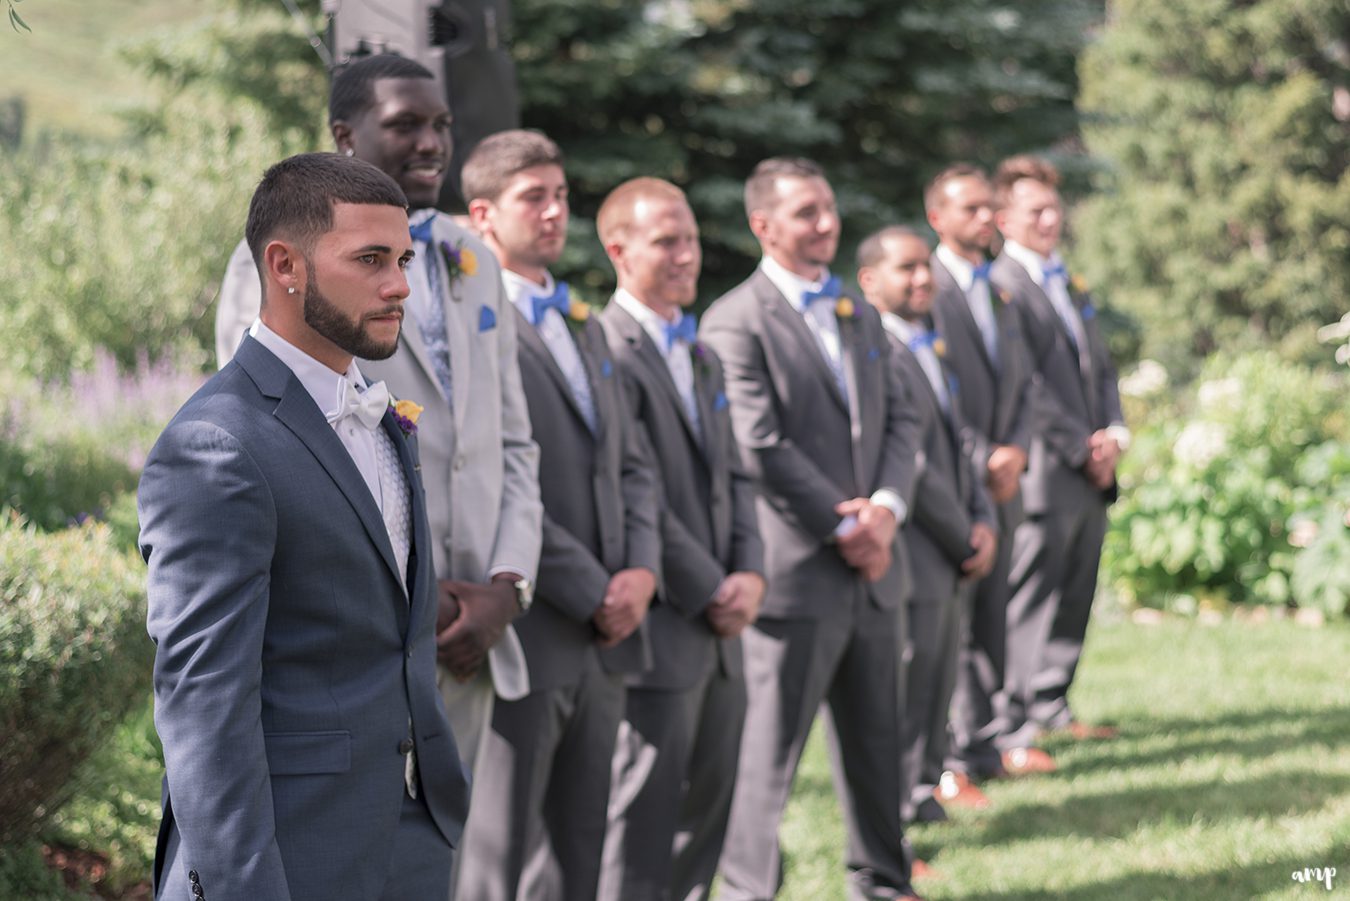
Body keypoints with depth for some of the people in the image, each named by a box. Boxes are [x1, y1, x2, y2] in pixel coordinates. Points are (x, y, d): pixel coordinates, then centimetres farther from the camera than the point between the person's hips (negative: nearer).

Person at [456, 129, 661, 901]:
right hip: (523, 643, -8)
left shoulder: (583, 326, 19)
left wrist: (641, 571, 1)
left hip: (603, 637, 8)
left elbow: (631, 466, 19)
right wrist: (592, 593, -14)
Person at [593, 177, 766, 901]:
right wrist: (710, 591, -13)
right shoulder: (605, 351, -13)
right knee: (646, 816, -3)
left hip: (718, 629, 9)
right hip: (657, 630, -9)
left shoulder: (702, 358, 18)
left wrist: (749, 573, 0)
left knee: (709, 801, 12)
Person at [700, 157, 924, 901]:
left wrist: (887, 507, -5)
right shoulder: (736, 324, -9)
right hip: (796, 569, -7)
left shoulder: (858, 316, 17)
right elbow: (762, 447, -15)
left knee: (876, 740, 15)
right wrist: (845, 527, -13)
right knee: (769, 749, -2)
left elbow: (900, 419, 13)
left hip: (871, 567, 7)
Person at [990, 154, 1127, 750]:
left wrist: (1114, 432, 4)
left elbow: (1100, 367, 22)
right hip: (1044, 473, -8)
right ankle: (1015, 725, -3)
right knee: (1029, 602, -6)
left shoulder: (1069, 287, 21)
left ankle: (1052, 706, 20)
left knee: (1075, 596, 11)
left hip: (1090, 476, 8)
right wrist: (1082, 449, -12)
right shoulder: (1000, 287, -9)